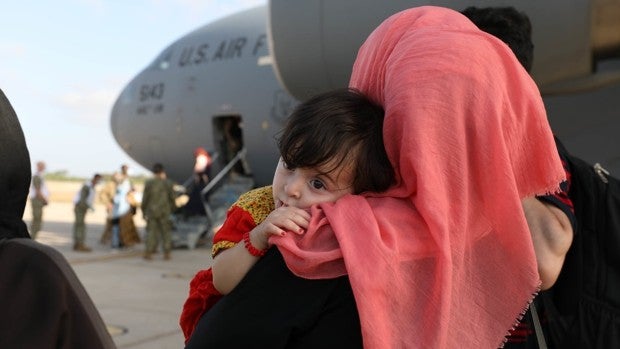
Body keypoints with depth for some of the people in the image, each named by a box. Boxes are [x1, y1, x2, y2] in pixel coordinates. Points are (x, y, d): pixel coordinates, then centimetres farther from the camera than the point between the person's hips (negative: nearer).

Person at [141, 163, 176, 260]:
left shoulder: (148, 183, -5)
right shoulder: (168, 183, -3)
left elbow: (145, 198, -4)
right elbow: (172, 198, 1)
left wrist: (144, 212, 5)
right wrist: (172, 209, 15)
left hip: (151, 211, 0)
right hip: (164, 212, 0)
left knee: (151, 232, 4)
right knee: (165, 232, 8)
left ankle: (148, 253, 0)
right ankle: (166, 253, 7)